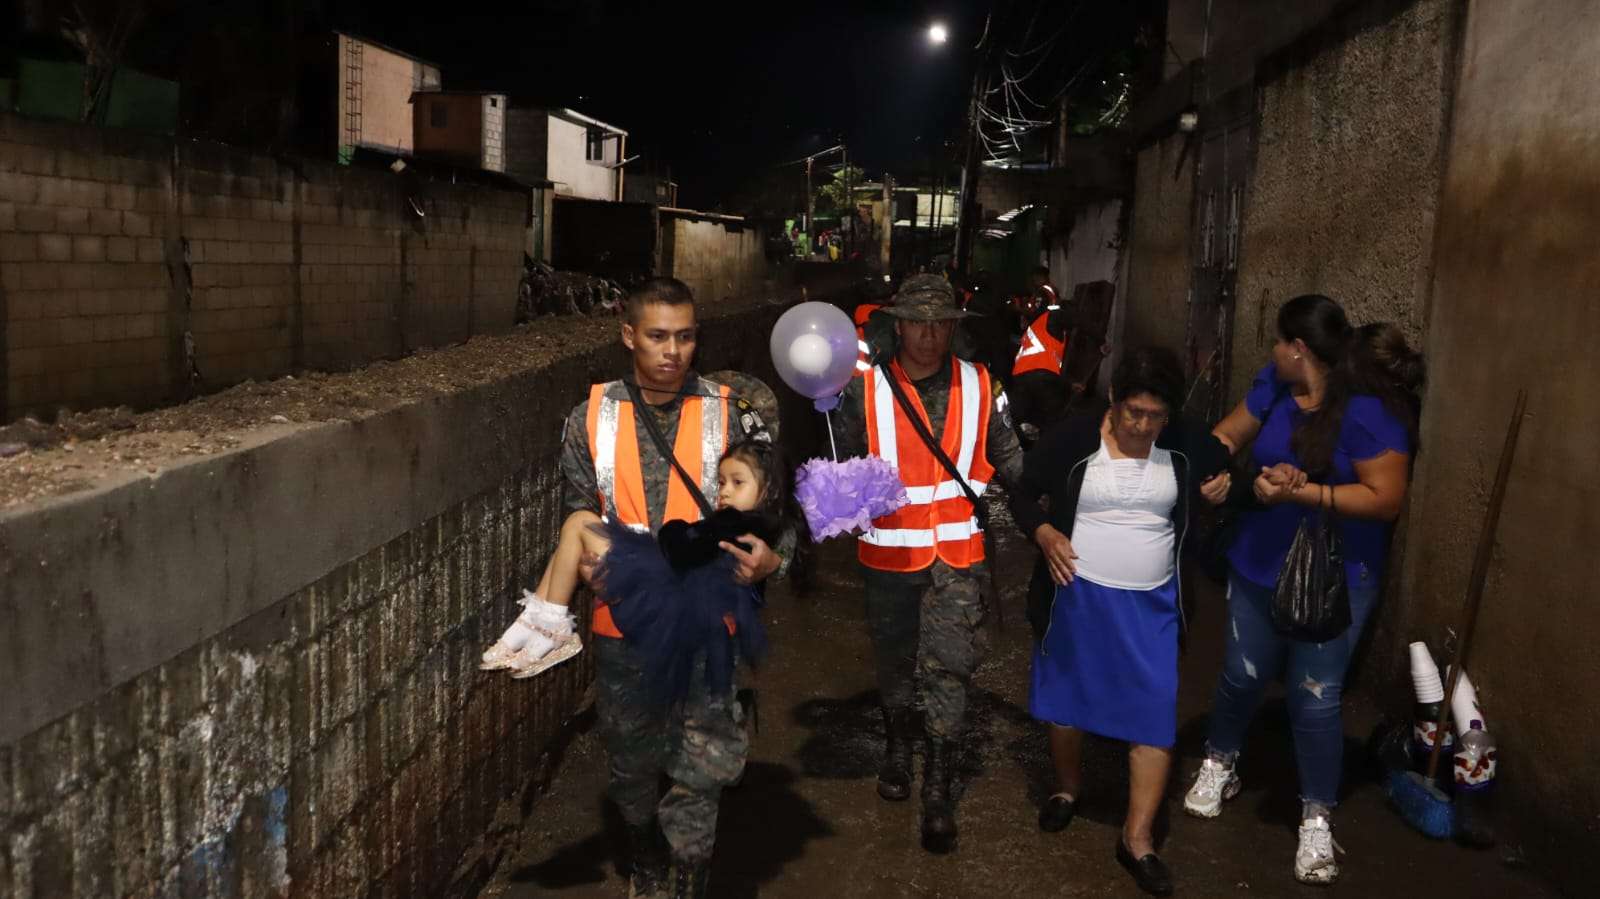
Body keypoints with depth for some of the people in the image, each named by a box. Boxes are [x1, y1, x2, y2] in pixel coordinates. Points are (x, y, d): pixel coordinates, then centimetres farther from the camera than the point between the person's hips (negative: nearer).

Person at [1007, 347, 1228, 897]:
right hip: (1077, 595, -1)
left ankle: (1137, 838, 14)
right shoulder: (1071, 439, -12)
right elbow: (1021, 494, -2)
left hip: (1152, 603, 1)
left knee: (1156, 713, 0)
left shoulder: (1187, 444, -6)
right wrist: (1044, 532, -20)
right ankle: (1068, 785, 43)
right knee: (1067, 697, 16)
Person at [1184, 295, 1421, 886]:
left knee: (1315, 699, 2)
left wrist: (1301, 492, -29)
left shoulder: (1367, 412, -22)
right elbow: (1229, 433, 9)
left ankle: (1317, 819, 20)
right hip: (1259, 565, 5)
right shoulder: (1276, 386, -5)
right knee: (1241, 676, 18)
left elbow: (1386, 499, -23)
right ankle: (1219, 764, 42)